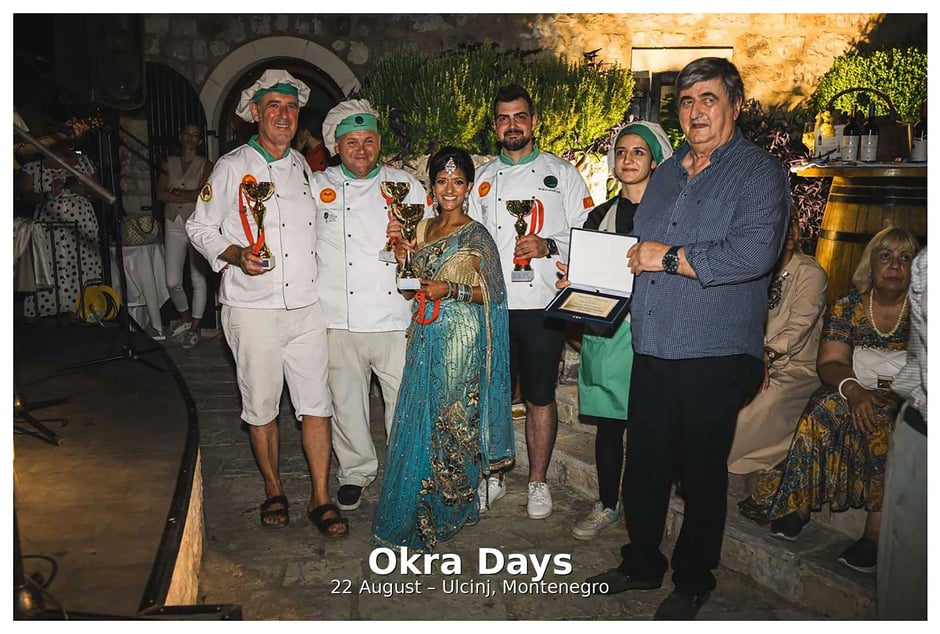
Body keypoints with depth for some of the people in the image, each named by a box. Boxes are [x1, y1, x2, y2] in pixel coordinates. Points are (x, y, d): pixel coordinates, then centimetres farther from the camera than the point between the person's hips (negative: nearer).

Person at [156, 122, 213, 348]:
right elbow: (160, 194, 0)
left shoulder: (205, 165, 3)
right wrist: (190, 196, -8)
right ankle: (185, 319, 24)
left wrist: (176, 192, -3)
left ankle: (195, 328, 11)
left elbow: (203, 193, -10)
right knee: (172, 282, 0)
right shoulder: (168, 163, 12)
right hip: (174, 225, 3)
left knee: (198, 279, -1)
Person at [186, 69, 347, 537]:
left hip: (307, 305, 3)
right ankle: (273, 491, 27)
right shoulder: (232, 167, 0)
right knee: (261, 406, 8)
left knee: (316, 403, 2)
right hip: (254, 308, -3)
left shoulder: (303, 167, 14)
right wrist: (236, 254, -15)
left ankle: (320, 499, 13)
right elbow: (200, 227, 3)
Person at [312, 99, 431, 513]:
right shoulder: (317, 187, 8)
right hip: (339, 319, 0)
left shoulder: (406, 185, 10)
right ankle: (355, 471, 30)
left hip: (397, 316, 0)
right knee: (346, 401, 9)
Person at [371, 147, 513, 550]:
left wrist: (451, 289, -18)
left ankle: (448, 511, 16)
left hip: (460, 338, -5)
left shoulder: (476, 236, -4)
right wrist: (402, 262, -2)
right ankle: (415, 511, 24)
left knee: (451, 421, -1)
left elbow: (492, 293, -6)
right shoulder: (423, 228, 13)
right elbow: (409, 289, 15)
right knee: (418, 419, 8)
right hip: (425, 336, 6)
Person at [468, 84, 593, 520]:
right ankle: (493, 477, 25)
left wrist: (548, 247, -14)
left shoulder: (561, 173, 6)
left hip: (542, 304, -2)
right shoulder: (483, 178, 15)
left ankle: (538, 483, 21)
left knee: (540, 398, 6)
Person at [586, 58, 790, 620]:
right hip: (652, 350, 6)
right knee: (643, 466, 14)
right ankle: (642, 564, 35)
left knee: (702, 475, 9)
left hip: (714, 357, -6)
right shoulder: (666, 173, 17)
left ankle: (693, 582, 29)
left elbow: (755, 252, -22)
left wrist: (670, 258, -15)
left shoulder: (759, 172, -5)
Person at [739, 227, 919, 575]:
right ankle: (799, 504, -23)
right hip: (856, 394, 2)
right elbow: (829, 363, -3)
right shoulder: (847, 306, 6)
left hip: (906, 403, -1)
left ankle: (875, 533, -29)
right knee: (828, 407, -30)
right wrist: (853, 388, -24)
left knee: (886, 421, -33)